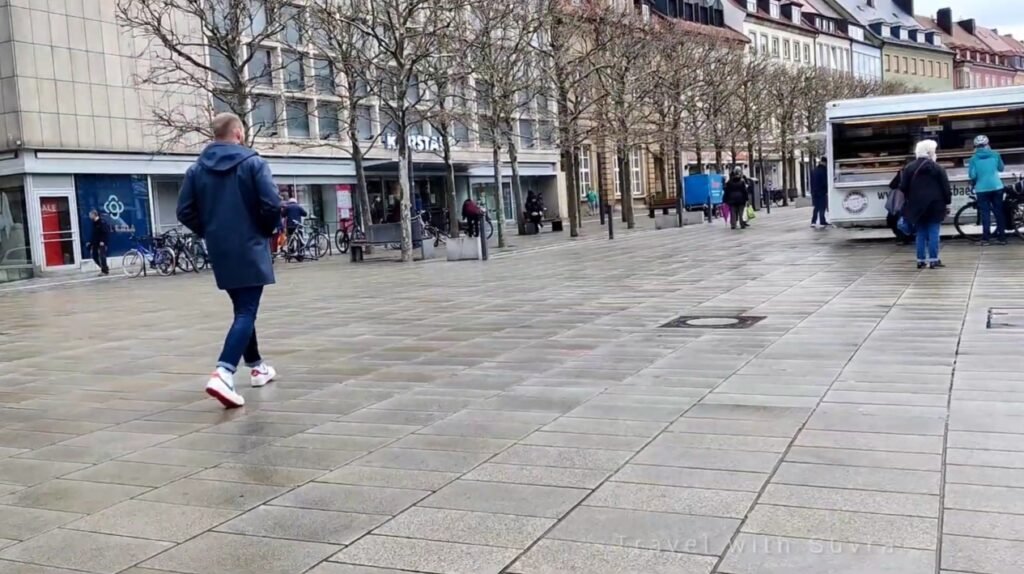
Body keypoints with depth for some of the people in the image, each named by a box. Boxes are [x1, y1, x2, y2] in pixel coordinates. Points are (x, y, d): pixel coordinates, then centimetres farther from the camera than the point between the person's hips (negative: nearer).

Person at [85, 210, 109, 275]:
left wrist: (103, 241, -24)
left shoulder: (102, 222, -12)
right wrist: (90, 242, 14)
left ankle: (105, 270, 2)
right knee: (94, 256, 8)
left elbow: (106, 232, -18)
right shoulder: (94, 223, 13)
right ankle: (104, 268, 20)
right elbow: (93, 233, 19)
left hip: (101, 243, -8)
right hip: (95, 243, 8)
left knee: (102, 256, -9)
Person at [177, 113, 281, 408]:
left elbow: (185, 211, 1)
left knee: (242, 309, 20)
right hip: (249, 249, -6)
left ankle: (257, 366, 31)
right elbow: (272, 205, -16)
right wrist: (268, 229, 3)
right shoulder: (253, 162, -8)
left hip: (220, 252, 6)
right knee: (246, 313, -8)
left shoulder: (197, 169, 5)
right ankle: (223, 374, -24)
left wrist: (209, 232, 15)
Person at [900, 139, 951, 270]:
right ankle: (933, 260, -2)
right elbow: (946, 188, -3)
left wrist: (911, 201, 17)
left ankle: (921, 260, 7)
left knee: (921, 234, 8)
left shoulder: (909, 168, 5)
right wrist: (947, 203, 5)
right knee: (933, 233, -1)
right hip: (934, 205, -3)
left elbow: (903, 188, 6)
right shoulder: (937, 168, -4)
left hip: (917, 205, 3)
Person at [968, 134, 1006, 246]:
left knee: (985, 213, 3)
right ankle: (1001, 237, 10)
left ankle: (985, 238, -2)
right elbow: (1001, 168, 14)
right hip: (996, 187, 2)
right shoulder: (995, 154, 1)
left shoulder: (974, 158, -5)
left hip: (982, 189, -2)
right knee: (999, 212, 9)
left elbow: (972, 175, -8)